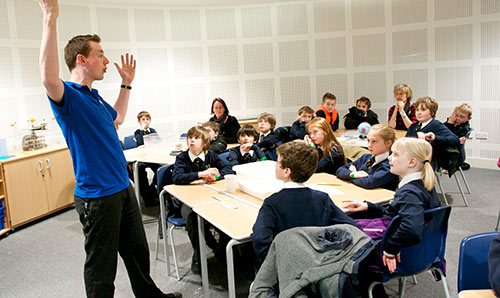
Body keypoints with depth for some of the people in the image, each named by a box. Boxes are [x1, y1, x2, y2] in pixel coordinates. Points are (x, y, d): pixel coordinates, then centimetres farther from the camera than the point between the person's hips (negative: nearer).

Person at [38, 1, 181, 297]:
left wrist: (126, 84, 28)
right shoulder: (68, 96, -15)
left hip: (123, 187, 9)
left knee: (138, 250, 24)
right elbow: (49, 77, -39)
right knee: (102, 265, 6)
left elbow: (117, 118, 32)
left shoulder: (95, 96, 13)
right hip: (97, 196, -9)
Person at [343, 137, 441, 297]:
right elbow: (394, 214, 14)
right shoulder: (423, 186, 2)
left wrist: (390, 249, -31)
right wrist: (367, 206, 8)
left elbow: (412, 229, -46)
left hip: (404, 257, -9)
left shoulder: (410, 193, -29)